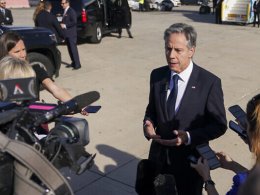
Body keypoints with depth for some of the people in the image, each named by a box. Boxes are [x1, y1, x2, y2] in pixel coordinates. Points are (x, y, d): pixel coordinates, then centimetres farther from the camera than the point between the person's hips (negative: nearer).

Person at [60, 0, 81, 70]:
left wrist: (65, 25, -18)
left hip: (71, 33, -9)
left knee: (73, 48, -9)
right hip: (67, 33, 9)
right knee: (69, 49, 11)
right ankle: (73, 63, 19)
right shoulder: (65, 11, 17)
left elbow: (74, 22, -19)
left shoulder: (71, 11, -11)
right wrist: (62, 24, 5)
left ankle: (77, 64, -7)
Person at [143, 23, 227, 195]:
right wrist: (148, 123, -13)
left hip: (190, 160, -3)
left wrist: (189, 137, -24)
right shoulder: (157, 75, -5)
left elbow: (219, 125, -11)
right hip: (159, 156, 3)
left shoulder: (210, 82, -18)